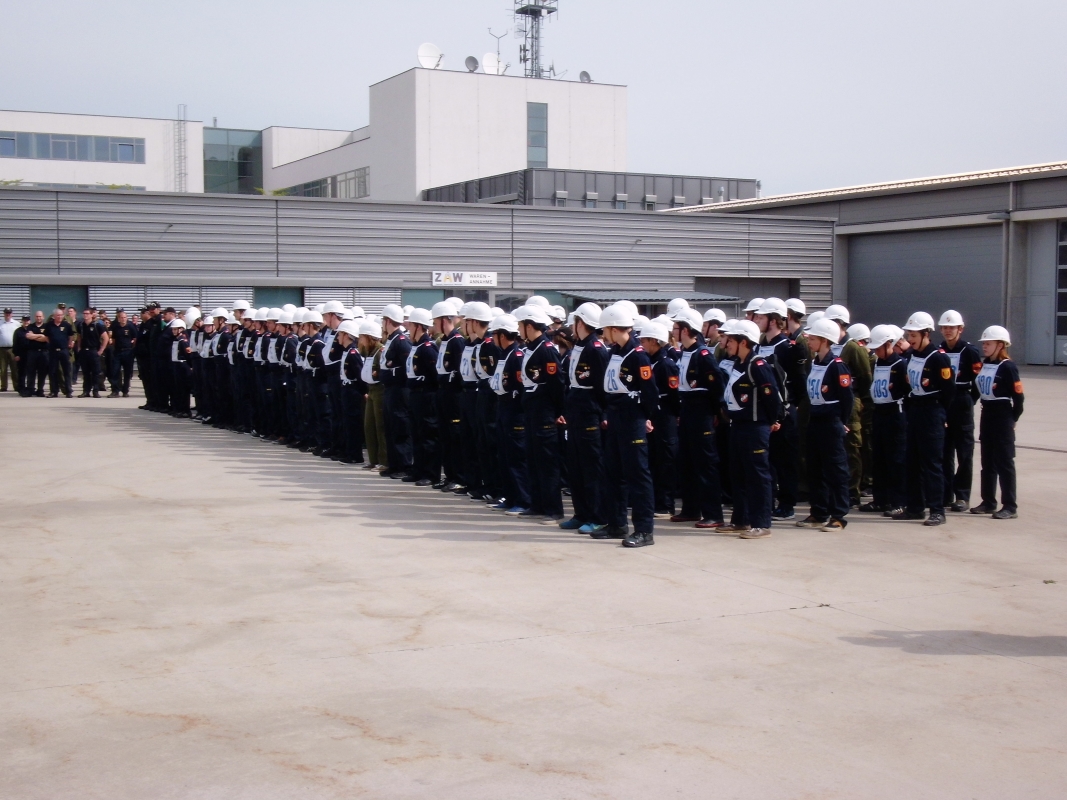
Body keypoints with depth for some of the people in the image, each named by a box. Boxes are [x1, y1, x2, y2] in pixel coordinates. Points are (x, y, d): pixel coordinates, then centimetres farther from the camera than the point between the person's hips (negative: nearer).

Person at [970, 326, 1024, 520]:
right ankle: (988, 502, 23)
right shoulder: (982, 364, 9)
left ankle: (1010, 506, 1)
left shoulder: (1008, 366, -12)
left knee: (1004, 462, -4)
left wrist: (1012, 419, -6)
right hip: (986, 415, 8)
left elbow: (1018, 395, -12)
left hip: (1003, 417, -8)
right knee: (987, 462, 13)